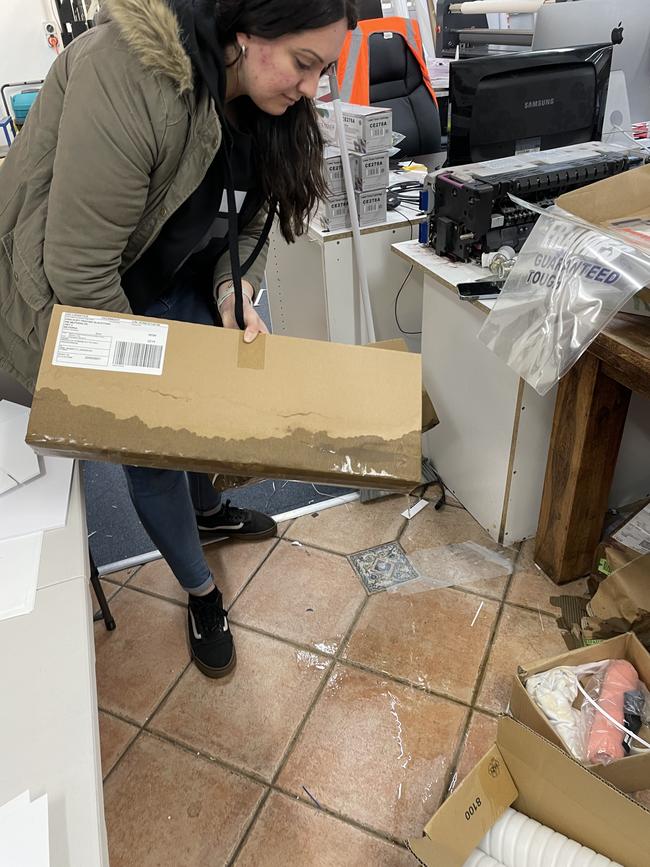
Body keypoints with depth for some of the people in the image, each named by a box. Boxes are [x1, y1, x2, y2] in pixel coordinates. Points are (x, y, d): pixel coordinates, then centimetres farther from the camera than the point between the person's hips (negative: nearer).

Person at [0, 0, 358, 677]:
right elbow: (80, 269, -32)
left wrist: (234, 292, -19)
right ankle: (201, 593, 25)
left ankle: (208, 512, 48)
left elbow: (248, 223, 1)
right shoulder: (128, 76, -34)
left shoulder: (266, 107, -10)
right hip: (83, 292, -6)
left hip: (177, 282, 7)